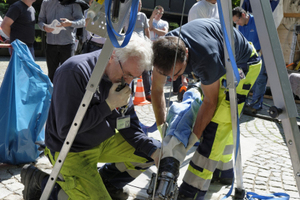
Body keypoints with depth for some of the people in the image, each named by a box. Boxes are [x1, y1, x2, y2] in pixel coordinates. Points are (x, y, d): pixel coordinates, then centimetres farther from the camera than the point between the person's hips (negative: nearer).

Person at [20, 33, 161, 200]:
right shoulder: (75, 71, -26)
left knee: (148, 152, -1)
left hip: (104, 142, 7)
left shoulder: (122, 77, -3)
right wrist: (109, 105, -26)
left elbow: (129, 125, 1)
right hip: (72, 152, -7)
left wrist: (154, 150, -13)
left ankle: (106, 181, 18)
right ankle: (40, 180, 5)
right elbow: (66, 130, -27)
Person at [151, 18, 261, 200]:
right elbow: (157, 90, -9)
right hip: (224, 62, 7)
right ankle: (225, 169, 31)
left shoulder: (206, 58, -43)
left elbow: (210, 102, -27)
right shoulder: (164, 50, -24)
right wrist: (162, 127, -9)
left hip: (243, 64, -7)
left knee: (218, 122, -17)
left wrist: (194, 137, -20)